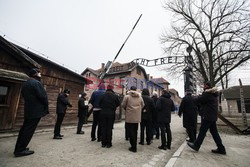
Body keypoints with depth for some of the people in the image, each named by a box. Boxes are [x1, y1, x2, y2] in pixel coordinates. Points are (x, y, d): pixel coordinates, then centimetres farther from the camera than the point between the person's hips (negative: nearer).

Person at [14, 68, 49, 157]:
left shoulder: (25, 84, 15)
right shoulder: (36, 83, -14)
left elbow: (24, 95, 17)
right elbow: (43, 96, -19)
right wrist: (46, 107, -4)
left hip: (28, 110, 9)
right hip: (36, 110, -9)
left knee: (25, 128, 16)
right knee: (29, 130, -3)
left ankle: (19, 148, 24)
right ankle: (20, 150, 3)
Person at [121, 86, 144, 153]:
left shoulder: (127, 96, -8)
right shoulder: (140, 97, 3)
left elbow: (123, 105, -4)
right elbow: (142, 105, 10)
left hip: (129, 117, -4)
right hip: (137, 117, 4)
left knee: (131, 131, 5)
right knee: (135, 131, 17)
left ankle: (133, 147, 8)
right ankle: (134, 145, 28)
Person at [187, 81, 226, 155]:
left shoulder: (207, 94, -15)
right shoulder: (213, 94, 17)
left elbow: (197, 100, -13)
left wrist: (199, 96, 6)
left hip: (207, 116, -9)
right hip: (213, 116, 10)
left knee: (202, 131, -2)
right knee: (214, 132, 14)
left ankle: (196, 145, 8)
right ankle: (221, 148, 20)